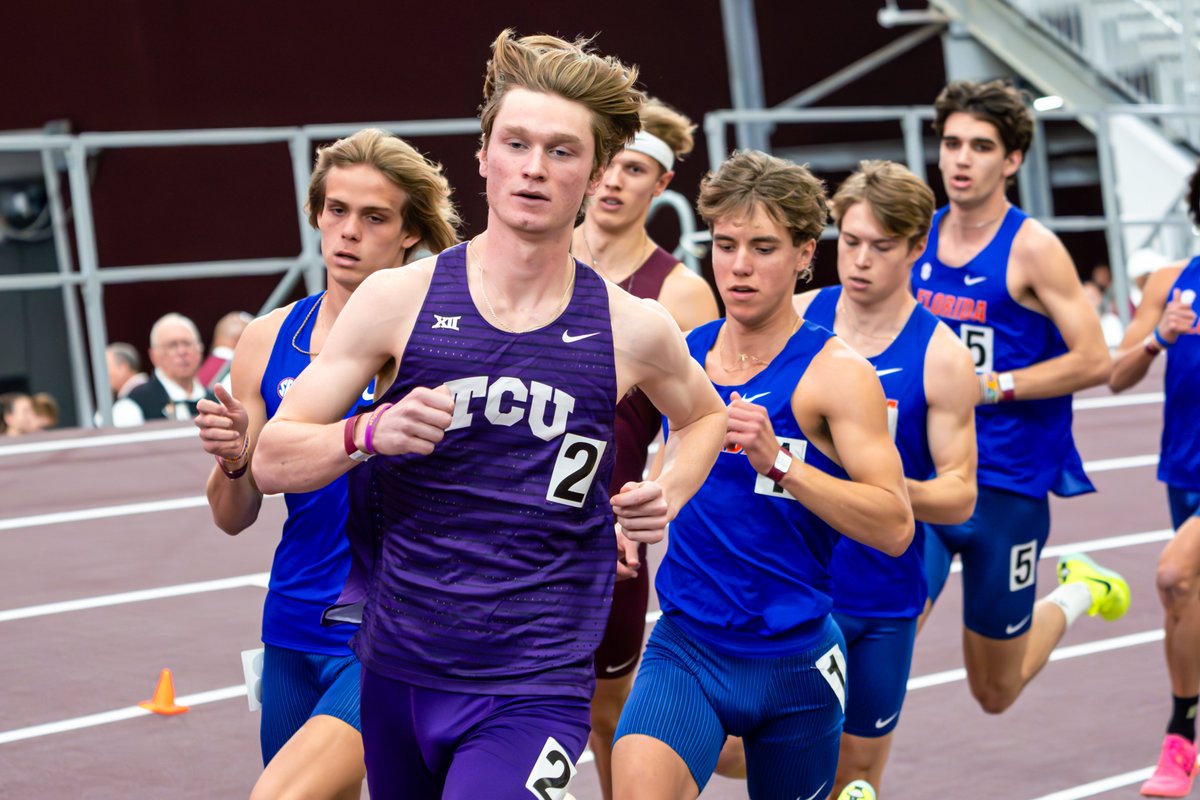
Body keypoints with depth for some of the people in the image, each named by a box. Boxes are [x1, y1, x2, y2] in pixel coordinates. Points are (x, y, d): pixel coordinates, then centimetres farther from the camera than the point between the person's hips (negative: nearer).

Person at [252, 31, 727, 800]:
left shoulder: (634, 331, -2)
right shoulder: (400, 299, -4)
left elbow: (704, 415, 22)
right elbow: (272, 460, -2)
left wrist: (667, 495, 3)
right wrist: (371, 434, -21)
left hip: (532, 692, -2)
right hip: (393, 672, 2)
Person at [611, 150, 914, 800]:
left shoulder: (835, 374, -10)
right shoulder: (682, 355, 4)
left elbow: (895, 527, -20)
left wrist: (779, 461, -27)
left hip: (795, 658, -2)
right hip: (685, 646, 2)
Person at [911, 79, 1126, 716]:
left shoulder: (1032, 248, -10)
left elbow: (1094, 362, -13)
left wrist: (989, 387, -18)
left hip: (1007, 486, -3)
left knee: (995, 694, 11)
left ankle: (1077, 591, 38)